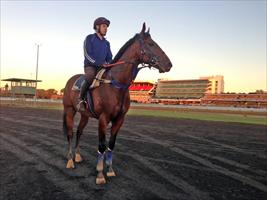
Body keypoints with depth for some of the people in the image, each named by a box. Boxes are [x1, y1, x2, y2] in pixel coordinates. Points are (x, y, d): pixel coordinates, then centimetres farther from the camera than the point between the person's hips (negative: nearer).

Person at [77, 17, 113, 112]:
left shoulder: (106, 43, 17)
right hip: (90, 66, -6)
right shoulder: (89, 38, 0)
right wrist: (100, 63, -21)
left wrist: (108, 64, -7)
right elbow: (88, 55, -10)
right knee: (90, 77, -37)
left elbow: (109, 57, 17)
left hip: (103, 67, 6)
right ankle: (81, 98, -19)